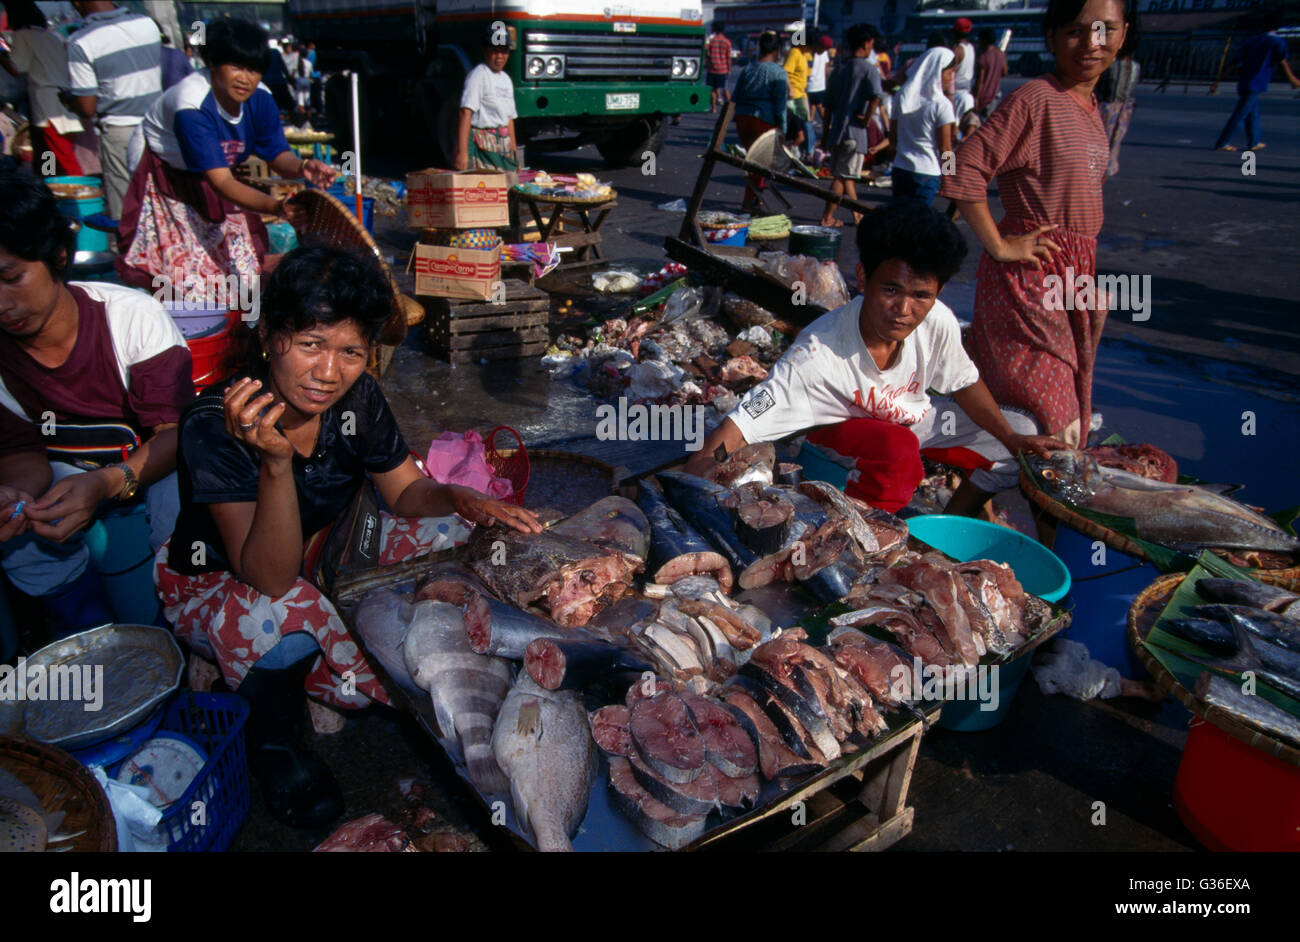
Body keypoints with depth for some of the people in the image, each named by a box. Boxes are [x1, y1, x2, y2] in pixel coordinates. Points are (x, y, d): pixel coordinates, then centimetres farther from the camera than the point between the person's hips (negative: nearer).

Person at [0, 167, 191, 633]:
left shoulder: (135, 315, -24)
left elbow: (176, 430, -23)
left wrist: (108, 483, -43)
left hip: (152, 463, -2)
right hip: (66, 470, 3)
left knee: (179, 492, -34)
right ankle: (93, 629, 0)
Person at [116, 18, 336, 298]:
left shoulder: (260, 99, -16)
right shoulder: (192, 108, -34)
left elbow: (278, 155, -11)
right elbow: (221, 182, -40)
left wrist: (302, 167, -37)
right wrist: (274, 207, -56)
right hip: (166, 179, -6)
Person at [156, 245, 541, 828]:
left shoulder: (357, 397, -17)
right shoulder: (214, 424, -31)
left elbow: (406, 492, -3)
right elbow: (272, 580, -36)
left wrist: (462, 502, -26)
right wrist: (276, 461, -51)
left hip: (322, 562, 6)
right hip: (215, 581, -5)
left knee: (454, 523, -9)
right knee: (291, 615, -39)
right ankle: (270, 739, -3)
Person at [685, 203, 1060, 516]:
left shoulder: (938, 322, -25)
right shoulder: (819, 353, -39)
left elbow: (965, 383, -2)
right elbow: (737, 427, -42)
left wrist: (1013, 438, -2)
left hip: (910, 417, 6)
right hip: (842, 428, -6)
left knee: (1020, 430, 1)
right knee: (898, 449, -37)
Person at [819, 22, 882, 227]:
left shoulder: (839, 66, 11)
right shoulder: (869, 68, -9)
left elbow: (828, 101, 14)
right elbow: (875, 96, -26)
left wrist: (827, 128, 19)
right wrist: (867, 119, -14)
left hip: (836, 127, 7)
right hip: (854, 130, -7)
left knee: (847, 174, 16)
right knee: (844, 176, -2)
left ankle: (857, 214, 26)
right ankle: (827, 218, -4)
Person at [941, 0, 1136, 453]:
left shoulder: (1091, 107, 12)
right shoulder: (1036, 99, -15)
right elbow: (963, 172, -23)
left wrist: (1090, 280, 19)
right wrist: (1000, 247, -20)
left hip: (1076, 268, 9)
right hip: (1032, 271, -9)